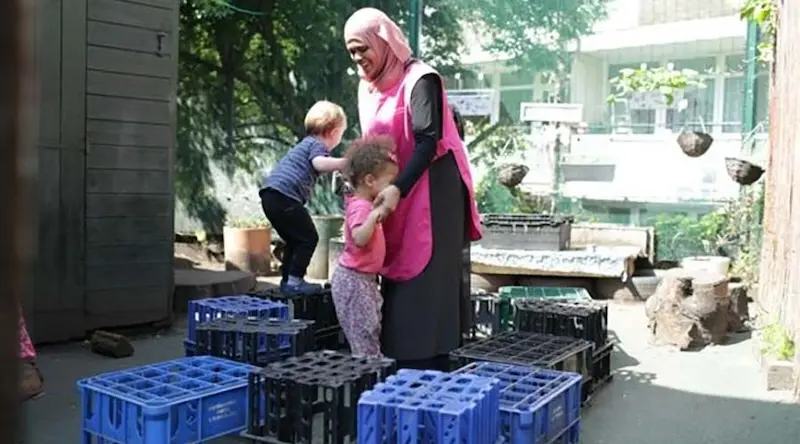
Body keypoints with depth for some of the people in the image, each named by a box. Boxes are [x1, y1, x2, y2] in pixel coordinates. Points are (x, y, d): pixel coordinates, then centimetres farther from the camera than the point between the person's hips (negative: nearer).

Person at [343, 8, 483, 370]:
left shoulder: (419, 80, -12)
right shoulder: (368, 87, 12)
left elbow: (428, 142, -20)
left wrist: (397, 189, -29)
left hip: (431, 194, -8)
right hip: (394, 195, 8)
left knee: (425, 282, -8)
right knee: (398, 283, 8)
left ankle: (429, 373, -2)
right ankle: (405, 373, 16)